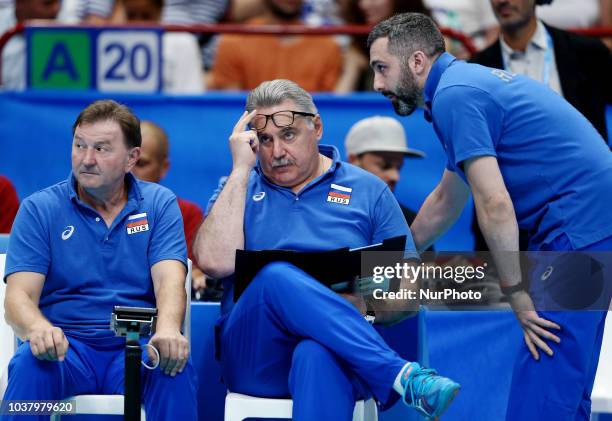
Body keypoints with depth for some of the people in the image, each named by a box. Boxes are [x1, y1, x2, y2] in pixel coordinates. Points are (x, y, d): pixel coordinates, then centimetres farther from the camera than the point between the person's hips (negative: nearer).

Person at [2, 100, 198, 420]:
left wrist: (167, 330, -30)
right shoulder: (39, 210, 8)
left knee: (176, 367, -33)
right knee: (30, 363, -35)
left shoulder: (160, 204, 11)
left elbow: (170, 281, -5)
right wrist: (38, 328, -30)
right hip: (66, 346, 0)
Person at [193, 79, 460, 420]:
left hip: (338, 350, -1)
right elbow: (215, 261, -4)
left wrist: (361, 309, -11)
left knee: (317, 355, -40)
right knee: (277, 276, -33)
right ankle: (401, 377, -37)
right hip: (256, 355, 1)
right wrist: (241, 169, 0)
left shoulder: (368, 191, 16)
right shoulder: (240, 189, 17)